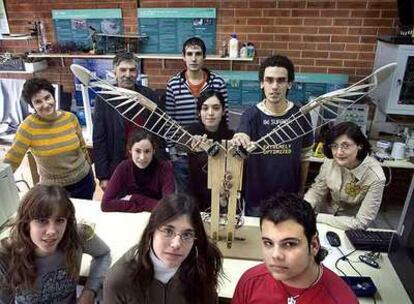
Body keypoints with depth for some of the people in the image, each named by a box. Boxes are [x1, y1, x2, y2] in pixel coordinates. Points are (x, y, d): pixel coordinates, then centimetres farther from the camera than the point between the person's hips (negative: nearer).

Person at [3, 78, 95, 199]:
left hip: (84, 181, 3)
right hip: (54, 189, -2)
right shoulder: (29, 126, -16)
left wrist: (91, 177, 13)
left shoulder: (70, 118, -7)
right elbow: (10, 162, -11)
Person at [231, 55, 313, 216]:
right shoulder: (251, 115, -12)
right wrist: (238, 143, -48)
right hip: (255, 198, -1)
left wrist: (301, 192, 8)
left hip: (289, 199, 1)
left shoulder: (300, 115, -8)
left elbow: (304, 157, 3)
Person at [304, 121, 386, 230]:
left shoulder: (375, 177, -25)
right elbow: (316, 191, -3)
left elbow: (361, 223, -22)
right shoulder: (330, 161, -17)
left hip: (350, 229, -3)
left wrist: (317, 217, -24)